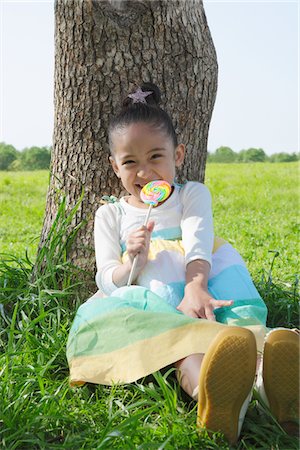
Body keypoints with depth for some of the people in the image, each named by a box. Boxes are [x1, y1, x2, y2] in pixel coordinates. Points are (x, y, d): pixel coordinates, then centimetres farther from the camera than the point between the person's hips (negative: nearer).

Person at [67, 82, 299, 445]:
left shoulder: (192, 194, 17)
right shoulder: (110, 215, 20)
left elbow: (198, 243, -6)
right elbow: (106, 281, 9)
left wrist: (195, 289, -31)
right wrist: (133, 260, -17)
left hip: (197, 288, 1)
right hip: (150, 299, 0)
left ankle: (266, 370, -67)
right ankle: (208, 389, -75)